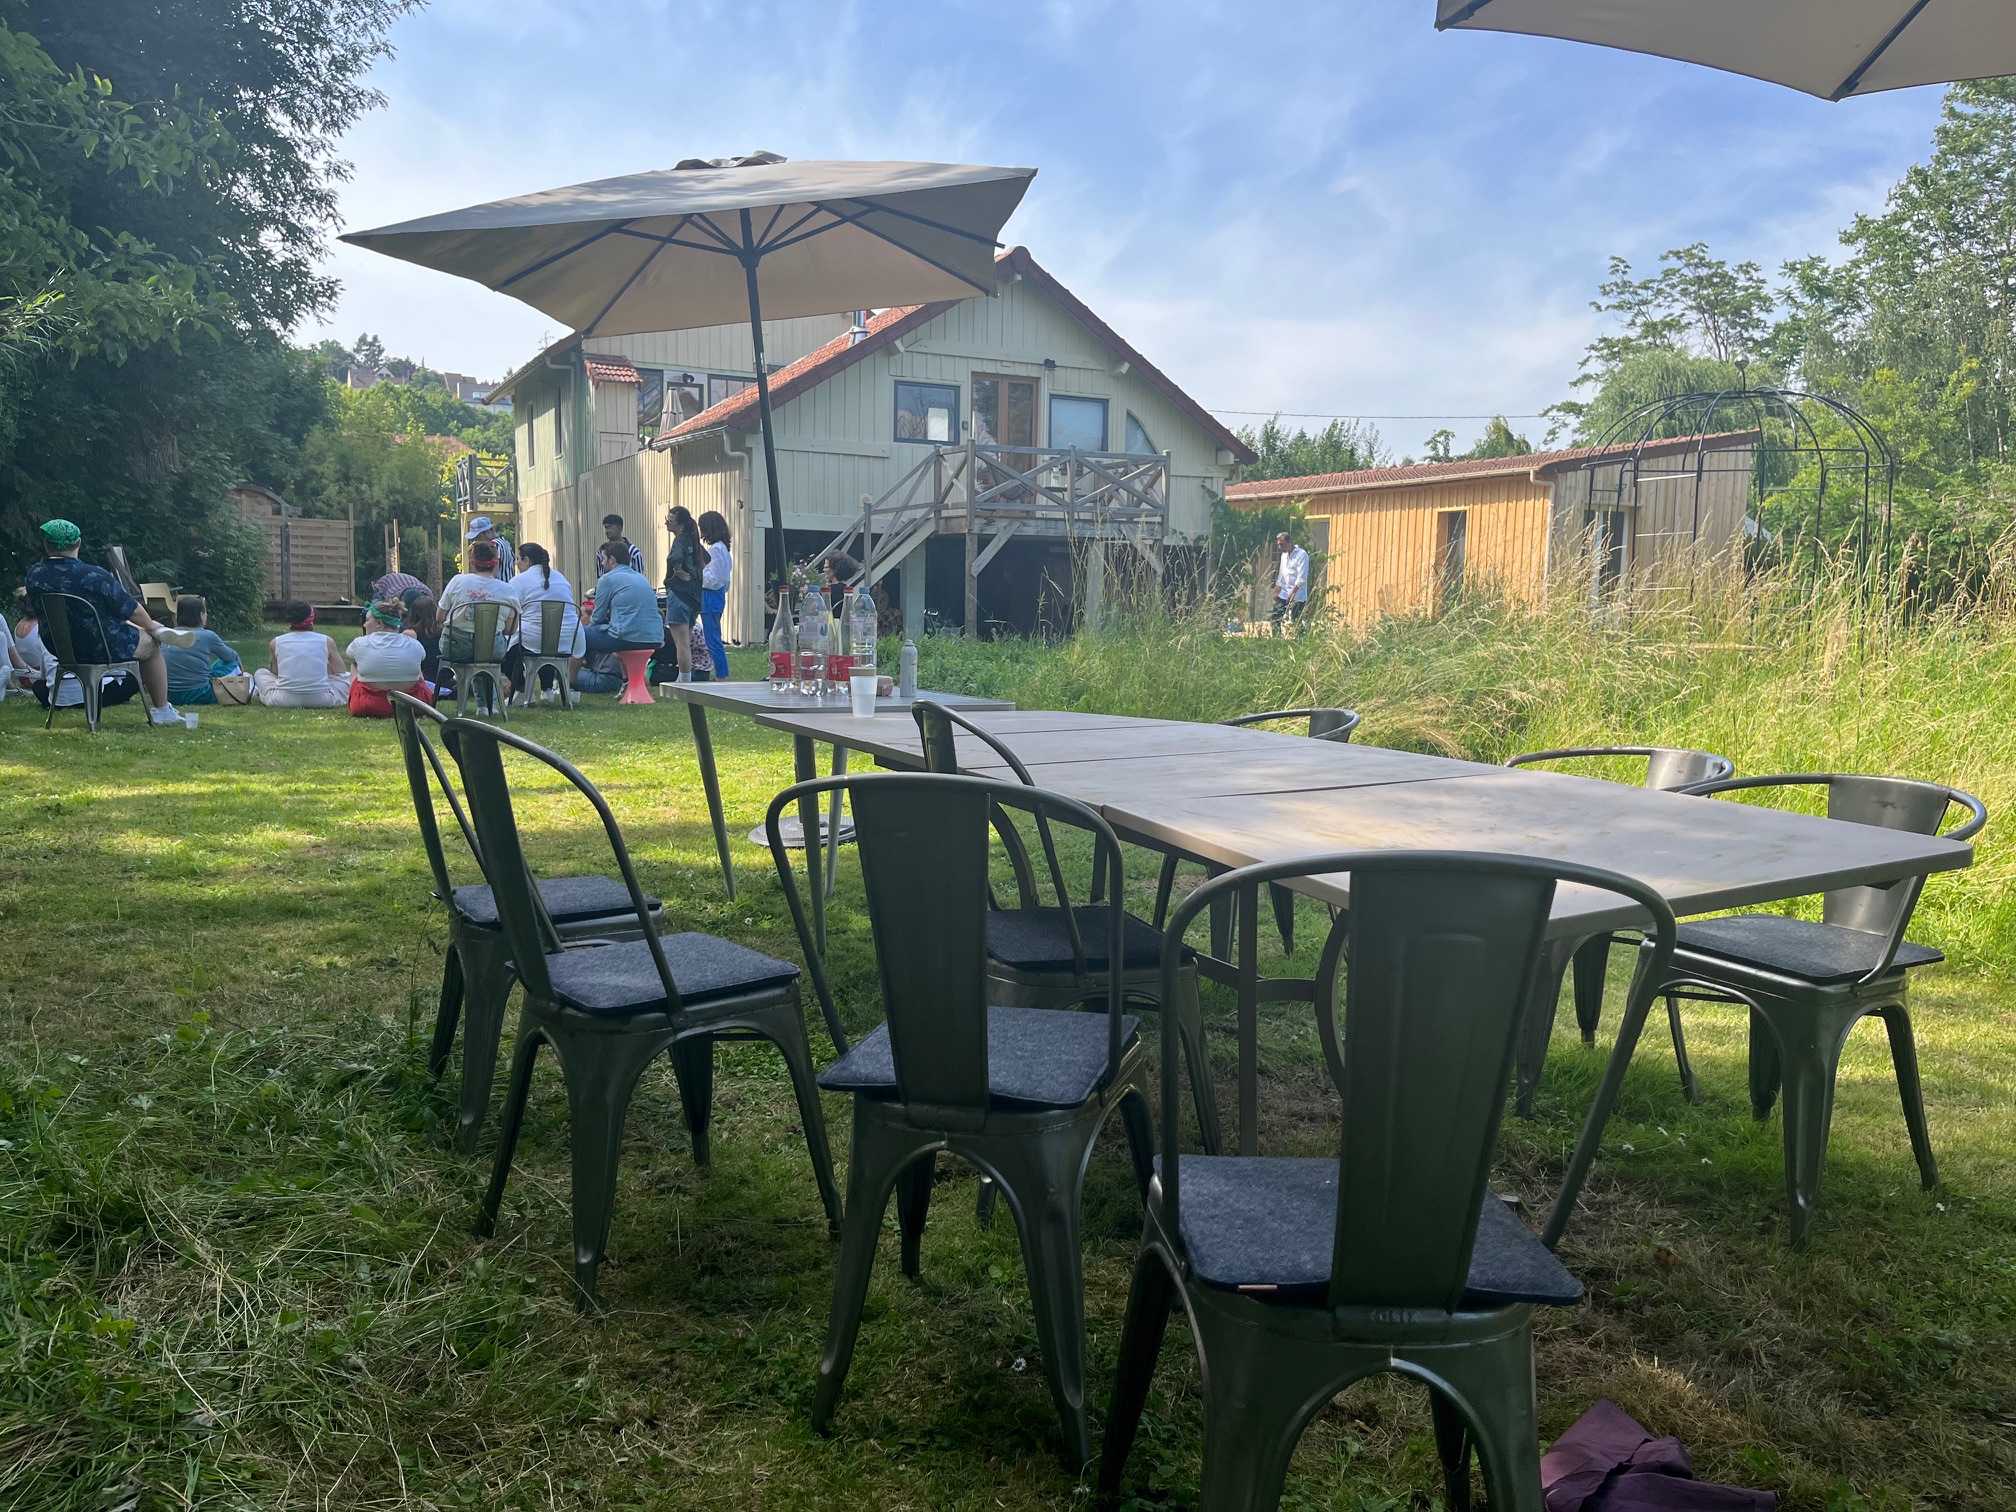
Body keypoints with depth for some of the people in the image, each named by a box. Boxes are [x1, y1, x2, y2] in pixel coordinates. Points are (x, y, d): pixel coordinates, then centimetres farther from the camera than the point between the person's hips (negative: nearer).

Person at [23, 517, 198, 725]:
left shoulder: (33, 575, -9)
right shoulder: (93, 576, -27)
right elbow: (131, 609, -14)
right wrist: (151, 625, 10)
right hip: (104, 648, -6)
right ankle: (162, 711, 25)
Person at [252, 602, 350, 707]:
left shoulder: (276, 642, 3)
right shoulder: (326, 641, 0)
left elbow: (274, 673, 14)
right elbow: (341, 672, 9)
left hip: (284, 701, 2)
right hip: (321, 701, -2)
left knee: (260, 673, 32)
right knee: (348, 676, 26)